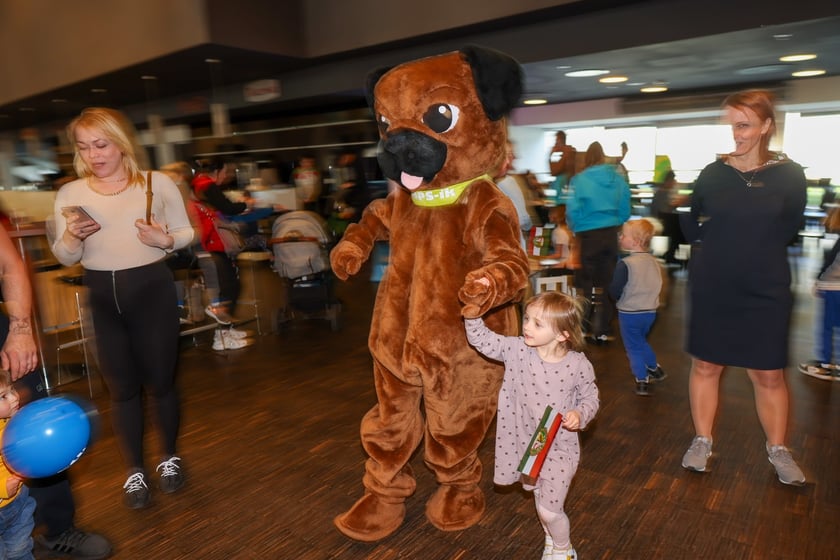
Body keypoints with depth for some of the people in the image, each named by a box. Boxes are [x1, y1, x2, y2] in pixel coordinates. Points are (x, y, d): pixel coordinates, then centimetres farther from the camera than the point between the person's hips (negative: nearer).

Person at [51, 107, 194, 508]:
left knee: (160, 382, 8)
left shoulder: (158, 183, -4)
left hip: (152, 289, -2)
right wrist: (72, 237, -16)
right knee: (121, 387, 12)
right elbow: (63, 258, 5)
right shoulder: (70, 193, 3)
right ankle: (134, 470, 28)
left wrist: (165, 239, -17)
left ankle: (169, 457, 31)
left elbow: (186, 232, 4)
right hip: (101, 298, 3)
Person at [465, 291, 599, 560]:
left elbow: (590, 396, -3)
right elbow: (481, 340, -17)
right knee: (540, 497, 23)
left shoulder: (578, 364, -18)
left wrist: (580, 414, -22)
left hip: (560, 447, -3)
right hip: (526, 442, 4)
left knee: (549, 509, 2)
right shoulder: (517, 349, -14)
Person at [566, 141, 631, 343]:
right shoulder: (618, 179, 3)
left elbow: (573, 210, -12)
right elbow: (625, 209, 6)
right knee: (606, 282, 10)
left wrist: (575, 228, 7)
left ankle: (584, 329, 12)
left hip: (589, 235, -4)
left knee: (585, 284, 7)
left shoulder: (580, 180, -10)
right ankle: (601, 331, 15)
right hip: (611, 234, 4)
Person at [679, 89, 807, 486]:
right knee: (705, 365, 9)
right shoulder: (712, 174, 0)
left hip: (765, 291, -1)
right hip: (711, 288, 1)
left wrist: (721, 231, -5)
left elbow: (787, 231, -2)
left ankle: (778, 450, 28)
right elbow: (692, 230, 5)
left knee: (768, 374, 8)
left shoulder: (789, 175, -3)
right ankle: (702, 441, 26)